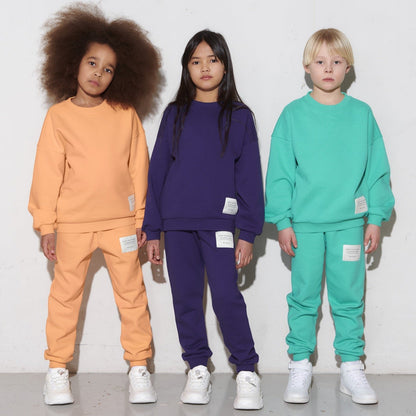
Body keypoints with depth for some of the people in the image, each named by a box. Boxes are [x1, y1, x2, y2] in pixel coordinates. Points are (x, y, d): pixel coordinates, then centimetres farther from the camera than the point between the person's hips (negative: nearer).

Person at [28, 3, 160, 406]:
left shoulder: (126, 115, 1)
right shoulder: (58, 116, -2)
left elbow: (138, 167, 6)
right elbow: (47, 172, -1)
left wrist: (141, 216, 6)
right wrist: (46, 225, -2)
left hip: (120, 221, 1)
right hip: (73, 224, -1)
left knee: (132, 293, 7)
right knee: (66, 294, 7)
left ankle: (138, 366, 18)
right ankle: (57, 369, 18)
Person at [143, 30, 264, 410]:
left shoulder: (238, 116, 4)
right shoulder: (175, 114, 9)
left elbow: (249, 176, 3)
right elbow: (157, 171, 10)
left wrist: (248, 233, -3)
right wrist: (152, 231, 7)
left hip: (219, 222, -2)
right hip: (177, 224, 3)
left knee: (227, 296, -9)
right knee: (186, 298, 6)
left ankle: (247, 373, 2)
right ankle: (198, 370, 18)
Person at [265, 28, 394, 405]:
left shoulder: (361, 114, 4)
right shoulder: (293, 115, 1)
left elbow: (377, 170, 6)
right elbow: (280, 172, 1)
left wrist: (376, 218, 2)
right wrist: (282, 220, -4)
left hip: (349, 222, 1)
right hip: (305, 222, -1)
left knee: (349, 297, 5)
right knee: (304, 296, 5)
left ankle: (352, 367, 16)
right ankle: (300, 366, 15)